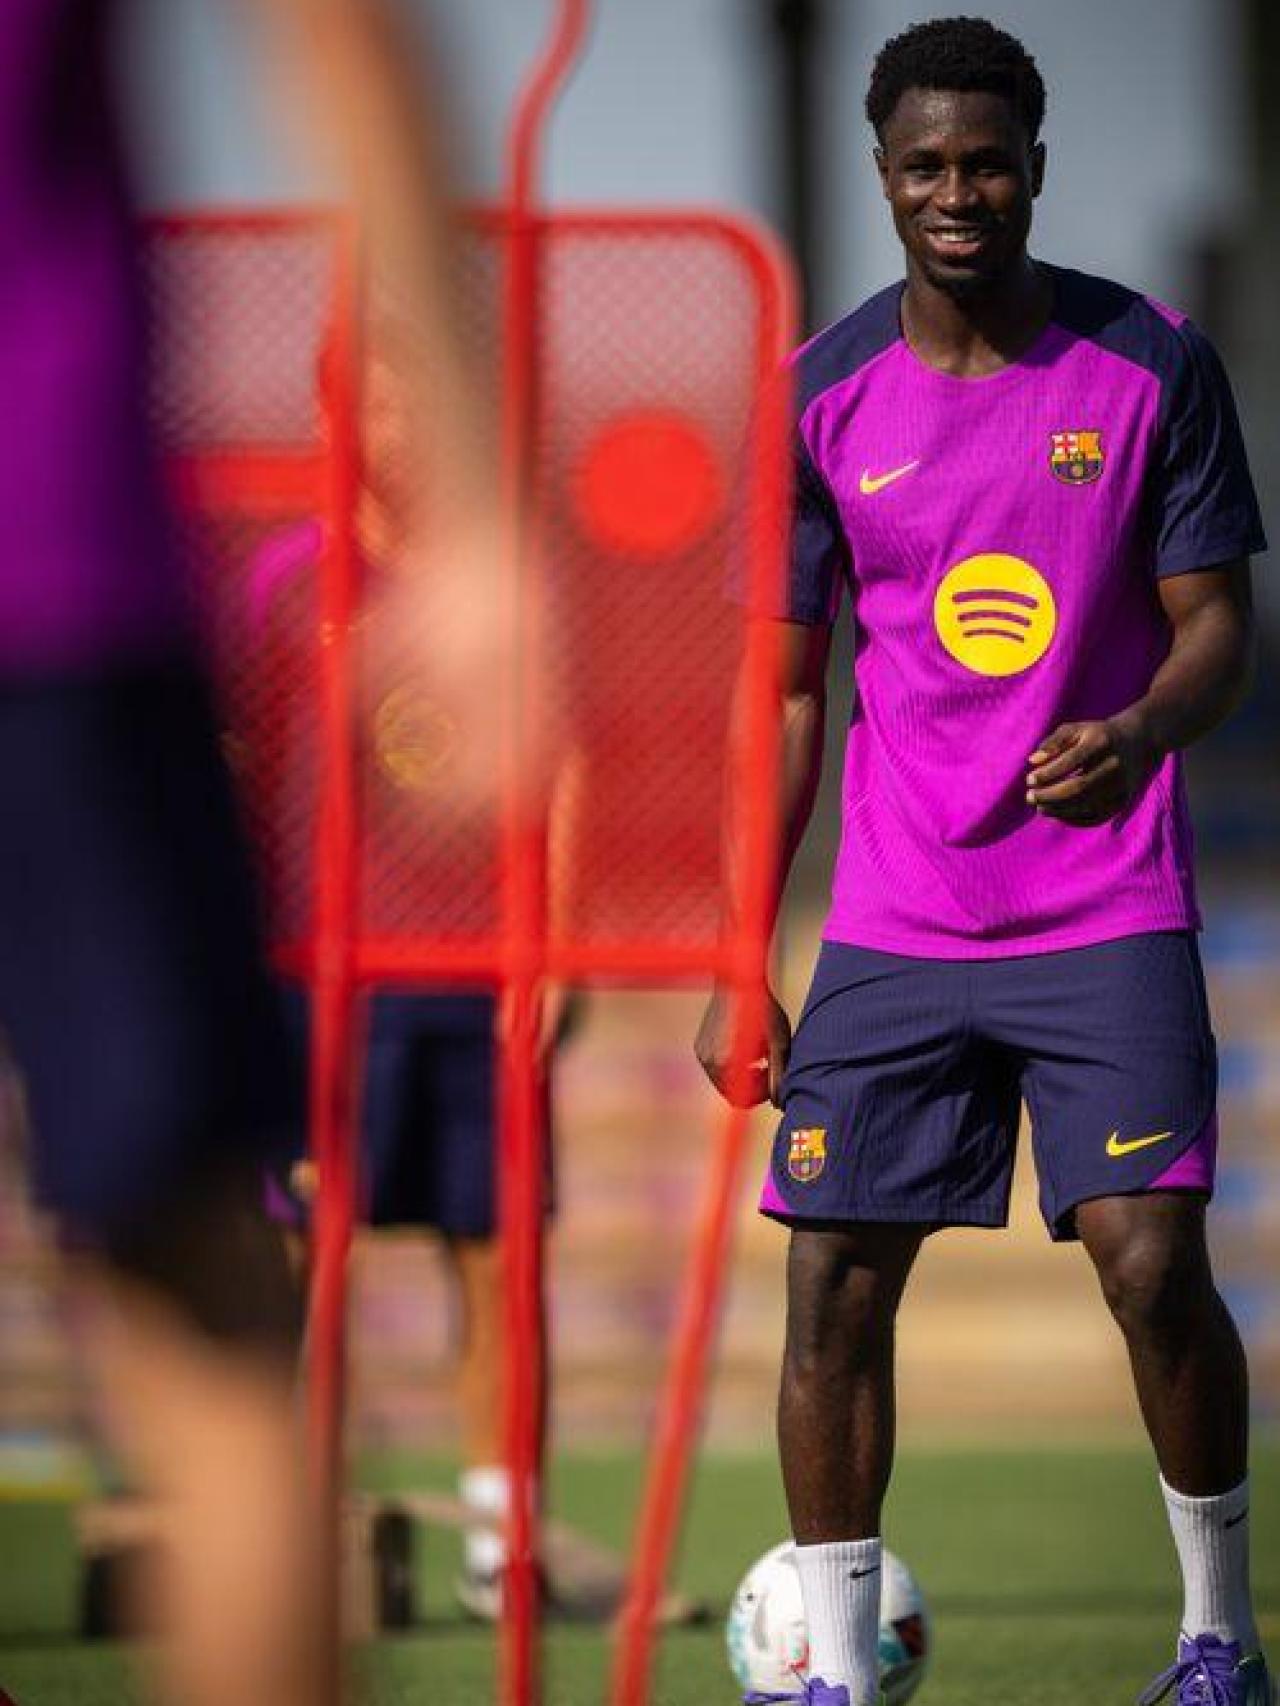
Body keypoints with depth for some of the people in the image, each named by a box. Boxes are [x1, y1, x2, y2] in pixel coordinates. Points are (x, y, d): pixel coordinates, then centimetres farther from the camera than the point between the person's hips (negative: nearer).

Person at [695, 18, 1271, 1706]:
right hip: (890, 928, 2)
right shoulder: (820, 400, 2)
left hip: (1108, 917, -2)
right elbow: (786, 694, 7)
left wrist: (1138, 731, -24)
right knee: (833, 1290, -2)